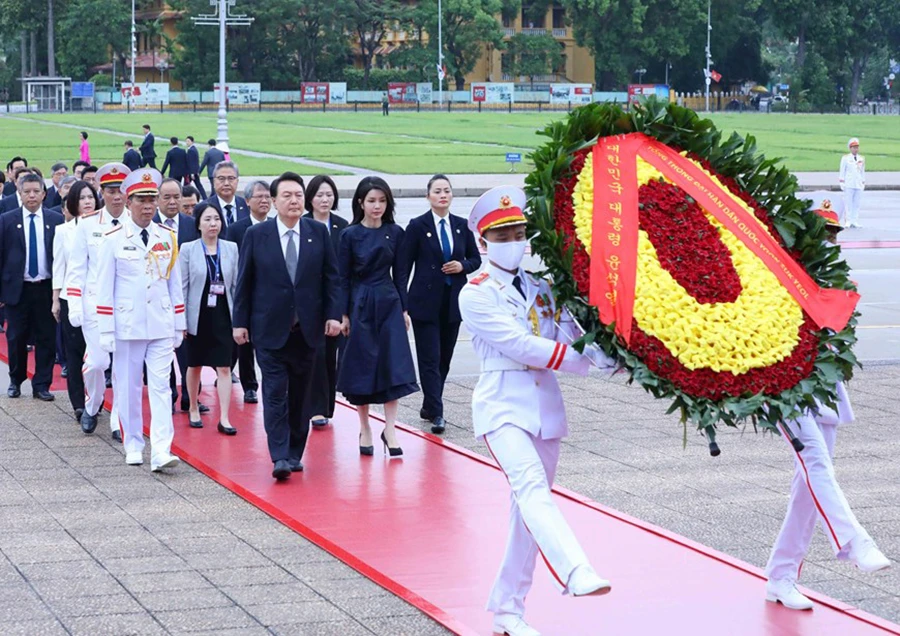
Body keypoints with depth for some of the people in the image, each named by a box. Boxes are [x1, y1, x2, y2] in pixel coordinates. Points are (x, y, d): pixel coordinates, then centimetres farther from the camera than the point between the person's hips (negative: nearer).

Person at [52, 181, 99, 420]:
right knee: (74, 351, 2)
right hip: (71, 298, 0)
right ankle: (79, 404, 8)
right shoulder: (64, 231, 4)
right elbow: (58, 266, 6)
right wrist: (55, 300, 3)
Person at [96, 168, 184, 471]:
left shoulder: (167, 238, 7)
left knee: (160, 386, -6)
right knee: (129, 388, 6)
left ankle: (161, 452, -12)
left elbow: (175, 284, 12)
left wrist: (179, 326, 11)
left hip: (161, 326, 2)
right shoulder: (114, 239, -2)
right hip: (127, 325, -2)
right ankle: (133, 446, 19)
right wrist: (106, 331, -5)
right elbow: (104, 288, -1)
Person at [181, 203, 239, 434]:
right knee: (194, 365, 13)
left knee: (224, 367, -4)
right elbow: (182, 286, -3)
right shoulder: (188, 250, -3)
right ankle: (194, 410, 31)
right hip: (198, 317, -1)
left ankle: (224, 418, -5)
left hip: (223, 316, 1)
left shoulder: (231, 249, 2)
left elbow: (236, 285, 5)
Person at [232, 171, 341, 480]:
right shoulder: (256, 235, 0)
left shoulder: (318, 232, 4)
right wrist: (240, 321, -1)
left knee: (300, 394, 8)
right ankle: (279, 458, -9)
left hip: (307, 328, 2)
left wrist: (333, 314, -2)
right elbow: (244, 281, 2)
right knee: (275, 394, -7)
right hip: (270, 328, -2)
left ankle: (295, 454, 17)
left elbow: (331, 277, 7)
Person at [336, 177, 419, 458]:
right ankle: (365, 430, 15)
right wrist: (343, 315, -5)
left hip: (389, 303, 2)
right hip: (360, 305, -2)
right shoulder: (350, 235, -4)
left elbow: (400, 273, 8)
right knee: (362, 367, 4)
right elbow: (343, 278, -2)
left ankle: (389, 430, -1)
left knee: (394, 366, -5)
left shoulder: (395, 233, 3)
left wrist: (404, 308, 4)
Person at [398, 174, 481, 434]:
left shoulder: (462, 226, 7)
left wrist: (462, 265, -8)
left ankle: (429, 405, 24)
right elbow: (404, 265, -4)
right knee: (430, 359, -7)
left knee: (445, 358, 10)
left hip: (453, 302, 4)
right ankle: (436, 413, -8)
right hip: (426, 302, -4)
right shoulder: (418, 226, -4)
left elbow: (476, 258, 15)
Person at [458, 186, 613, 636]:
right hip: (503, 404, -6)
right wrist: (590, 362, -18)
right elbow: (518, 345, -15)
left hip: (545, 404, 6)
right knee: (531, 487, -28)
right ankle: (577, 575, -49)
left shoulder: (540, 288, 13)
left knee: (529, 509, 7)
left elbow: (568, 334, 2)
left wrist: (603, 355, -20)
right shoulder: (477, 295, -5)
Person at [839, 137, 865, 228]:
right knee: (848, 203, -5)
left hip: (858, 185, 4)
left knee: (857, 203, 2)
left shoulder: (862, 159, 13)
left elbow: (863, 172, 17)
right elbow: (842, 172, 2)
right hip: (849, 185, -4)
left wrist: (863, 183, 12)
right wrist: (842, 183, -3)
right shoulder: (845, 158, 2)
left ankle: (855, 221, 4)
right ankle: (848, 221, -4)